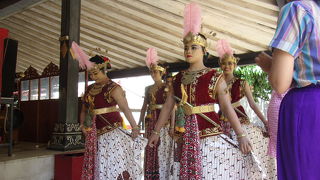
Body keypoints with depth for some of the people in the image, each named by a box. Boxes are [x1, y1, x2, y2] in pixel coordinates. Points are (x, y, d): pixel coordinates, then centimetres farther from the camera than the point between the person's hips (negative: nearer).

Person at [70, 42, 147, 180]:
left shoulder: (113, 88, -10)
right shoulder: (90, 89, 11)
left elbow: (125, 109, -15)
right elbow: (84, 110, 19)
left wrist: (135, 128, -17)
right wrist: (82, 125, 4)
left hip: (112, 134, -7)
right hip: (95, 135, 7)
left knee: (114, 166, -5)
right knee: (97, 167, 12)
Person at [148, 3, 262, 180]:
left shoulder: (214, 77, -4)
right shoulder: (177, 79, 9)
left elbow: (227, 107, -8)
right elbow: (167, 106, 11)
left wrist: (241, 135, -14)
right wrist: (156, 131, 12)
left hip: (208, 133, -4)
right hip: (184, 135, 4)